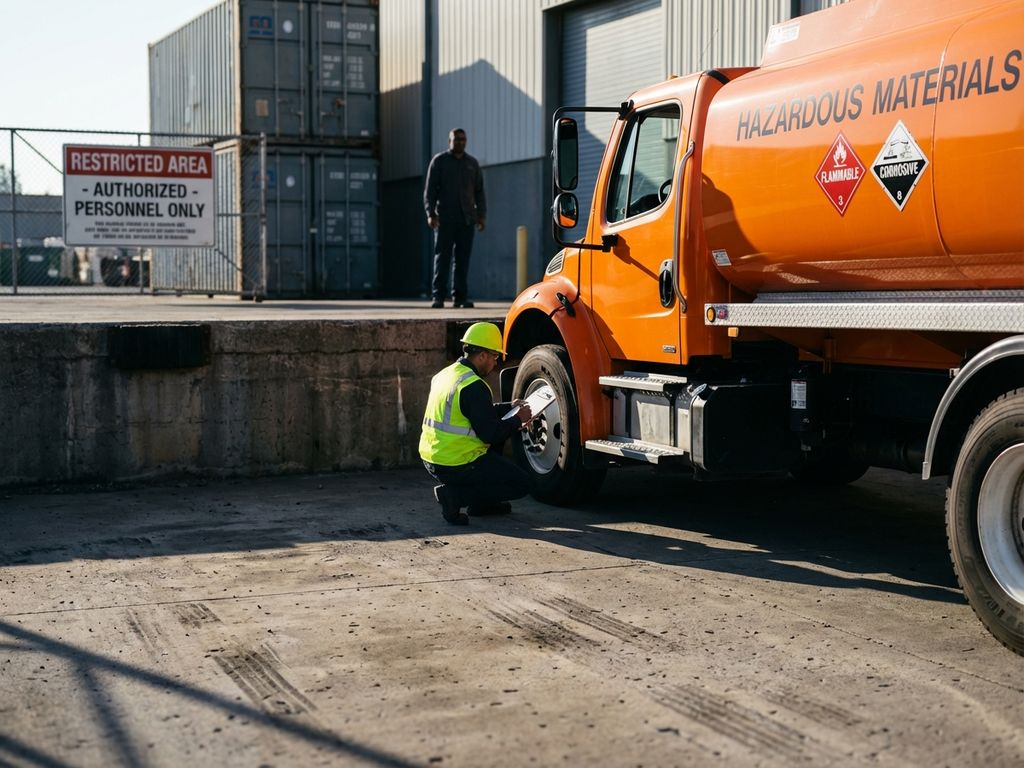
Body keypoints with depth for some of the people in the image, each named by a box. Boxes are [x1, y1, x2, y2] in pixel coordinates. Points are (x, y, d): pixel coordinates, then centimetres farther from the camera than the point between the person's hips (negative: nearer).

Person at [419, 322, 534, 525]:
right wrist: (518, 420, -3)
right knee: (524, 483, 2)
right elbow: (490, 434, -18)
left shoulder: (445, 374, 10)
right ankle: (455, 496, -8)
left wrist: (508, 407, 21)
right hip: (457, 465, -9)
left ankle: (481, 502, 24)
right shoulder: (474, 386, -20)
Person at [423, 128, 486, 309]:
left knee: (463, 258, 1)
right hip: (445, 218, -3)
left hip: (466, 219, 3)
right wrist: (430, 213, -11)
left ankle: (460, 296, 4)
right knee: (442, 256, -5)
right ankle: (438, 296, -5)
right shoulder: (439, 161, 4)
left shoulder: (472, 163, 14)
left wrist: (481, 215, 4)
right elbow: (430, 189, 0)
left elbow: (479, 192, 14)